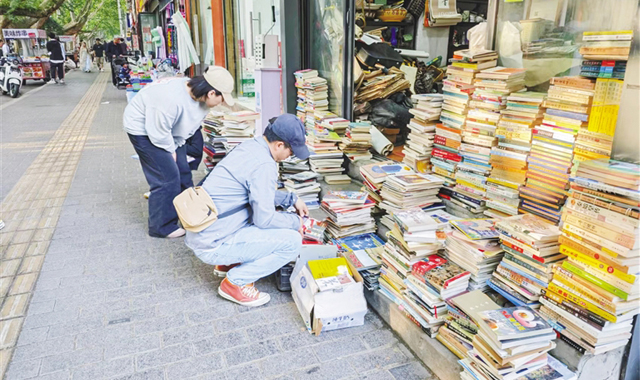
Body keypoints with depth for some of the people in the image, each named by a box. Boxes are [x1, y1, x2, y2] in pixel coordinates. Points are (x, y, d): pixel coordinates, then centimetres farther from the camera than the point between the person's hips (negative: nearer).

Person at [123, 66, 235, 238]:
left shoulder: (201, 98, -13)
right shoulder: (172, 98, -39)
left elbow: (192, 125, 0)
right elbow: (158, 131, -30)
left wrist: (176, 146, -6)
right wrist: (170, 150, -15)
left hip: (169, 130, 8)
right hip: (143, 128, -8)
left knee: (183, 173, 10)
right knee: (167, 177, -10)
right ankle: (162, 227, 4)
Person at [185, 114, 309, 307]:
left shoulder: (250, 146, 7)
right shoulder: (264, 165, -21)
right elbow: (264, 219, -19)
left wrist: (292, 199, 16)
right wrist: (296, 222, -2)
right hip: (213, 245, -9)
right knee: (292, 241, -11)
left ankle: (228, 263, 21)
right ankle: (236, 282, 0)